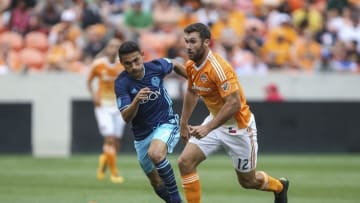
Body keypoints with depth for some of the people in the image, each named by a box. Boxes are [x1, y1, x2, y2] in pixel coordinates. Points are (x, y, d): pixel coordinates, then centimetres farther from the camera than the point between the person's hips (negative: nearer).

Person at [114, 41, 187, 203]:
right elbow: (126, 118, -22)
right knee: (158, 186, 8)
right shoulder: (122, 83, -16)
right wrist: (136, 101, -40)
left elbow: (175, 65, 12)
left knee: (156, 153, -34)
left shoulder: (156, 66, -13)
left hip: (166, 124, -2)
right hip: (142, 134, 2)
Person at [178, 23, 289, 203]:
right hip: (216, 120, 7)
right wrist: (183, 122, 18)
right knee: (185, 162, -12)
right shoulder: (191, 66, -3)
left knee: (247, 180, 10)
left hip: (238, 126, -7)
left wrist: (207, 128, -35)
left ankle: (279, 186, 42)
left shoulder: (218, 68, -29)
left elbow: (234, 104, -33)